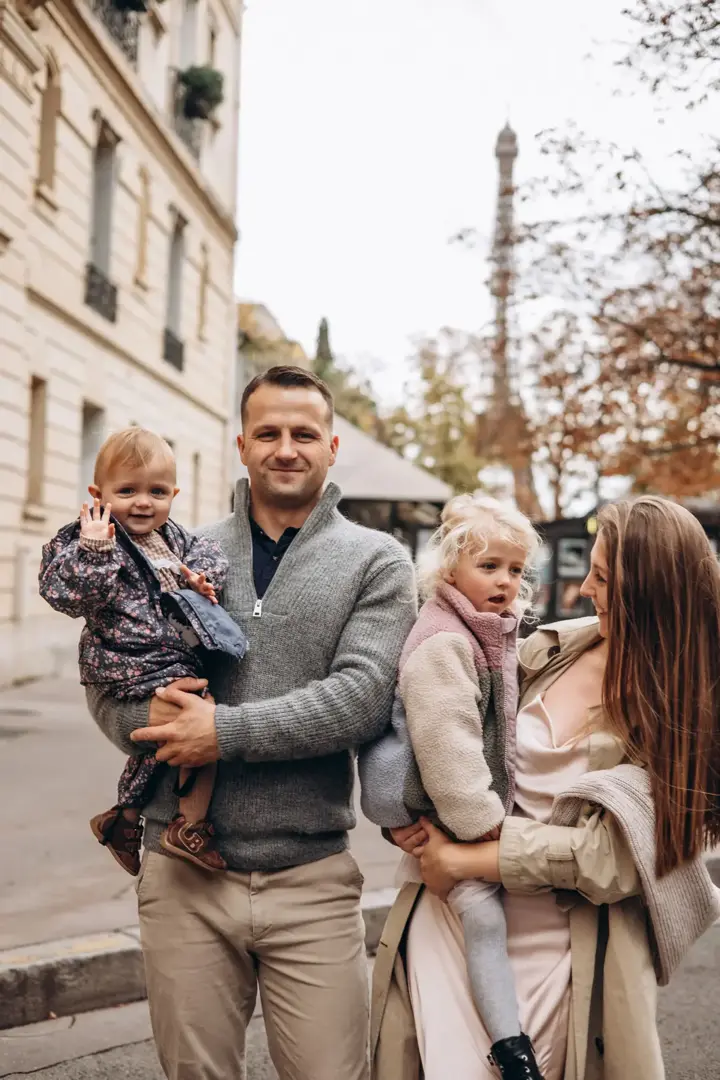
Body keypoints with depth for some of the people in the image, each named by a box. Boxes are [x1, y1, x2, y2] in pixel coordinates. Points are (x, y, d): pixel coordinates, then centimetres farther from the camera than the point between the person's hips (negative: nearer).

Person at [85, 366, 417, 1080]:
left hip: (311, 879, -2)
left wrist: (227, 731, -17)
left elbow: (362, 696, -13)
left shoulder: (376, 561, 0)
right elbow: (106, 683, 6)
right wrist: (150, 715, -16)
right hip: (181, 873, 2)